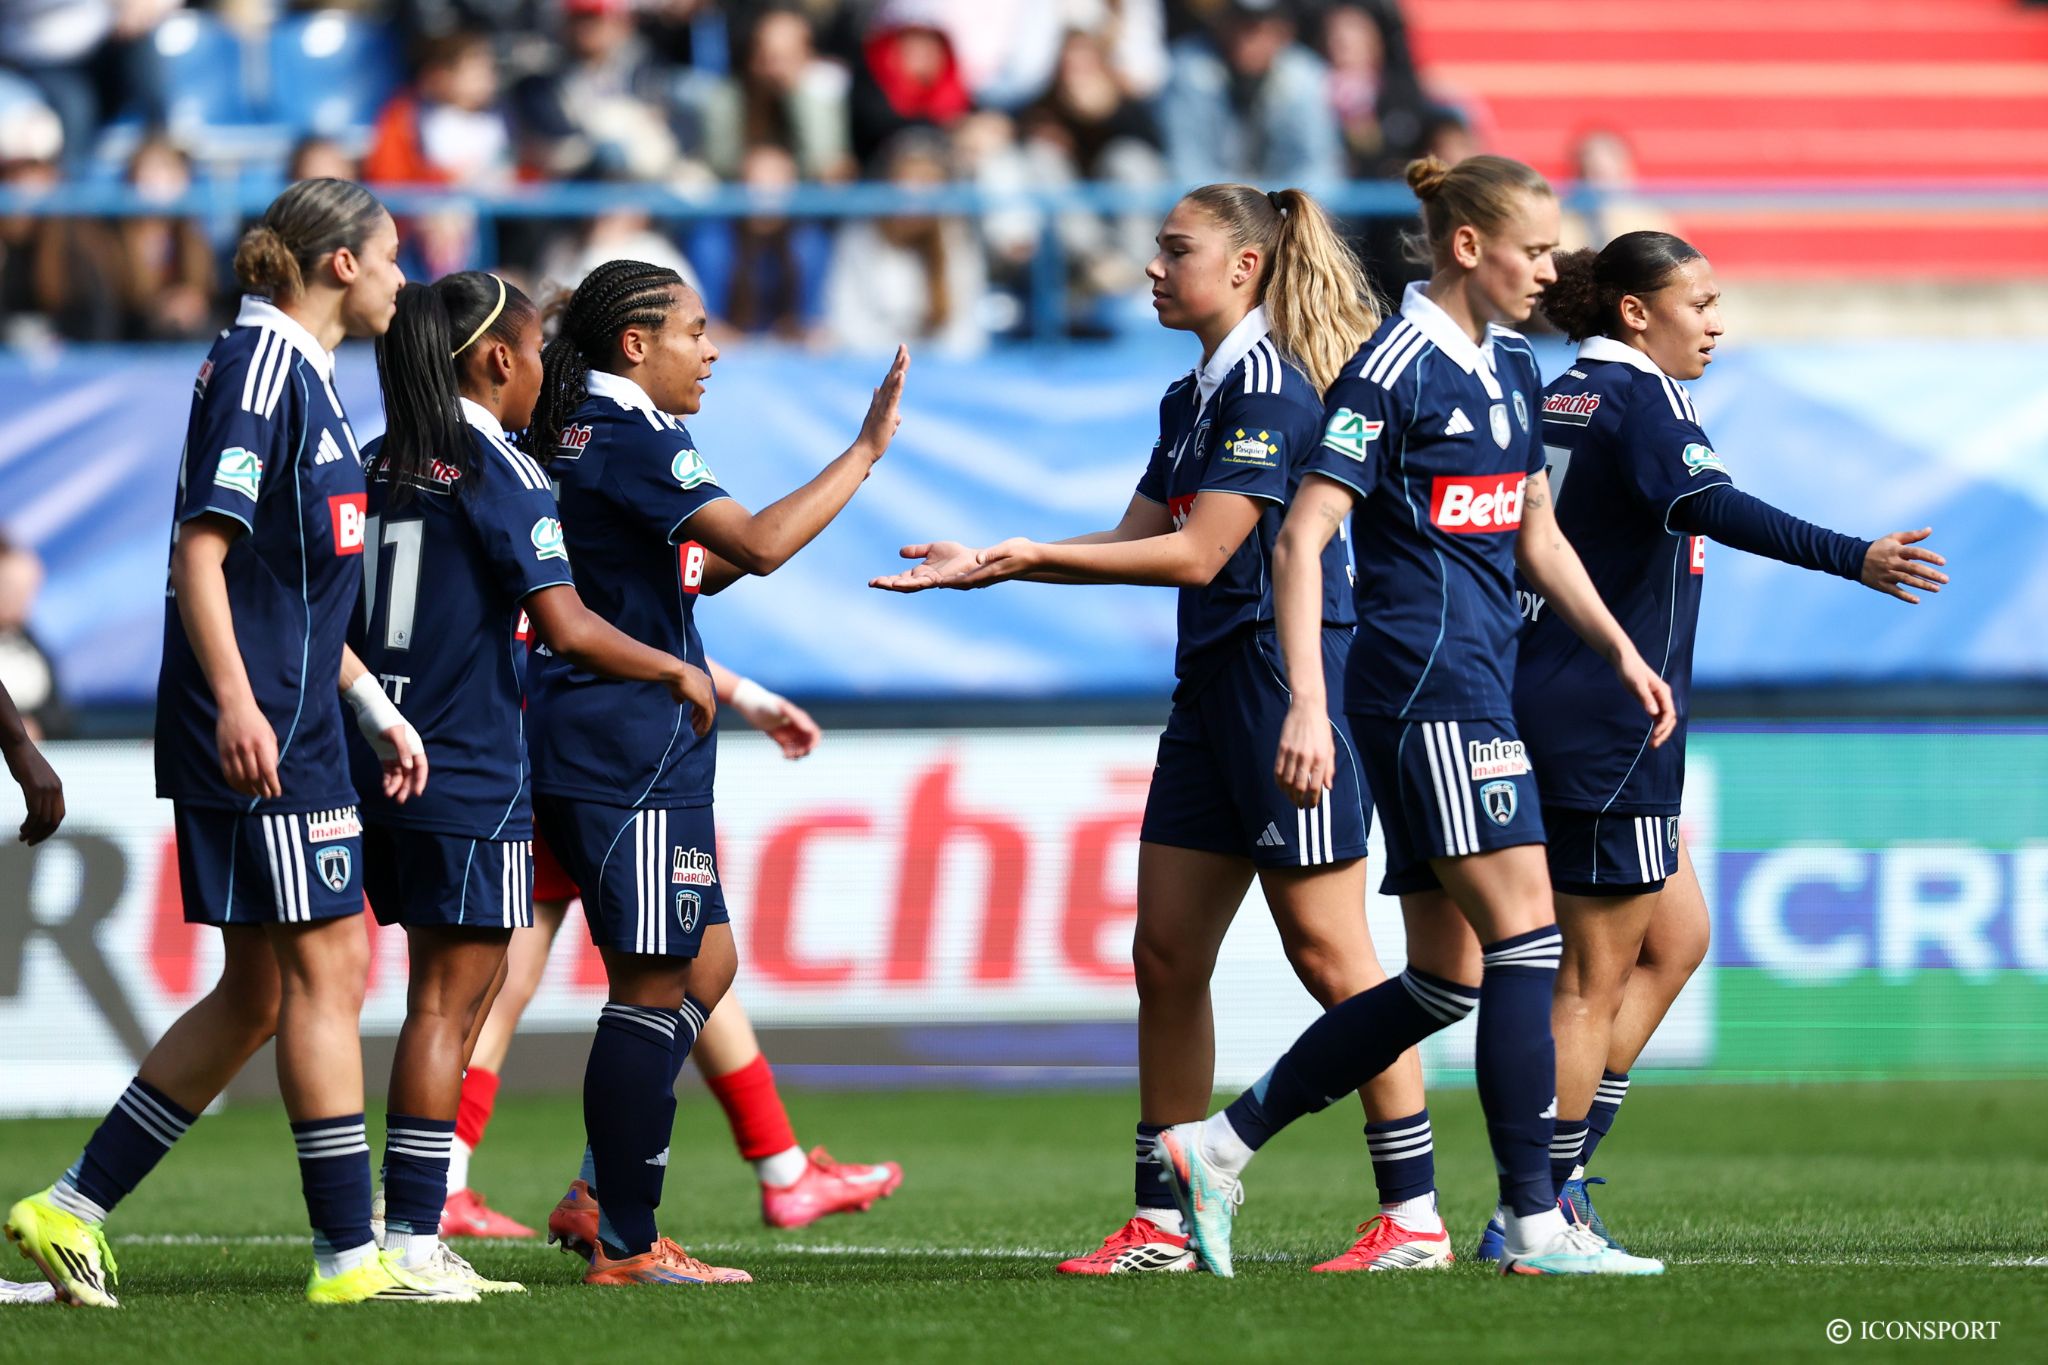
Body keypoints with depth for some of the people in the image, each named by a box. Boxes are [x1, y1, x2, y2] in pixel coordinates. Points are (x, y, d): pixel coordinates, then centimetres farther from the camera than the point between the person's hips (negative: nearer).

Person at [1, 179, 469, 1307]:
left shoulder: (302, 373, 20)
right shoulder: (257, 366, -11)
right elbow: (201, 547, -18)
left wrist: (374, 707, 26)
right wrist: (235, 701, -26)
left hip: (291, 723, 10)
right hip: (258, 736, -10)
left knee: (257, 994, 10)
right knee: (325, 971, -7)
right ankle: (348, 1255, -4)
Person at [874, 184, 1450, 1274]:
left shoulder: (1271, 388, -14)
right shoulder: (1193, 397, 16)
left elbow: (1199, 555, -18)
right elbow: (1135, 539, 19)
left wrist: (1031, 556, -16)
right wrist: (986, 563, 10)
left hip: (1289, 685, -10)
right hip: (1210, 693, 10)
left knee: (1328, 954, -6)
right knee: (1166, 956, 7)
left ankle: (1414, 1216, 0)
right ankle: (1163, 1223, 10)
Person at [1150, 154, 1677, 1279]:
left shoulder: (1511, 371, 16)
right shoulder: (1395, 369, -11)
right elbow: (1300, 539, -14)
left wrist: (1620, 650, 19)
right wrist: (1305, 707, -20)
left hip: (1477, 682, 9)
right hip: (1422, 675, -9)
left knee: (1446, 979, 8)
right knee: (1525, 936, -13)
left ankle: (1216, 1148, 13)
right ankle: (1534, 1223, -10)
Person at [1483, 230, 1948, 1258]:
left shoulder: (1559, 399, 15)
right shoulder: (1639, 397, -12)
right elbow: (1708, 504, -30)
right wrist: (1851, 557, -39)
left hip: (1549, 704, 10)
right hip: (1607, 720, -10)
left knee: (1675, 936, 17)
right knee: (1596, 978, -4)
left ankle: (1559, 1176, 13)